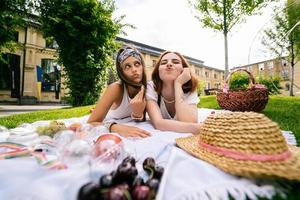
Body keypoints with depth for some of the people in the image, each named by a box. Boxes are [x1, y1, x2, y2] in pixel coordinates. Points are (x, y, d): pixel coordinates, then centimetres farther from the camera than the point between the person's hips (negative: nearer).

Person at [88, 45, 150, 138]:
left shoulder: (145, 88, -17)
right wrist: (117, 128, -48)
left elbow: (141, 122, -13)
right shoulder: (116, 88, -28)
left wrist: (138, 113, -35)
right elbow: (91, 123, -29)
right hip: (109, 133, -2)